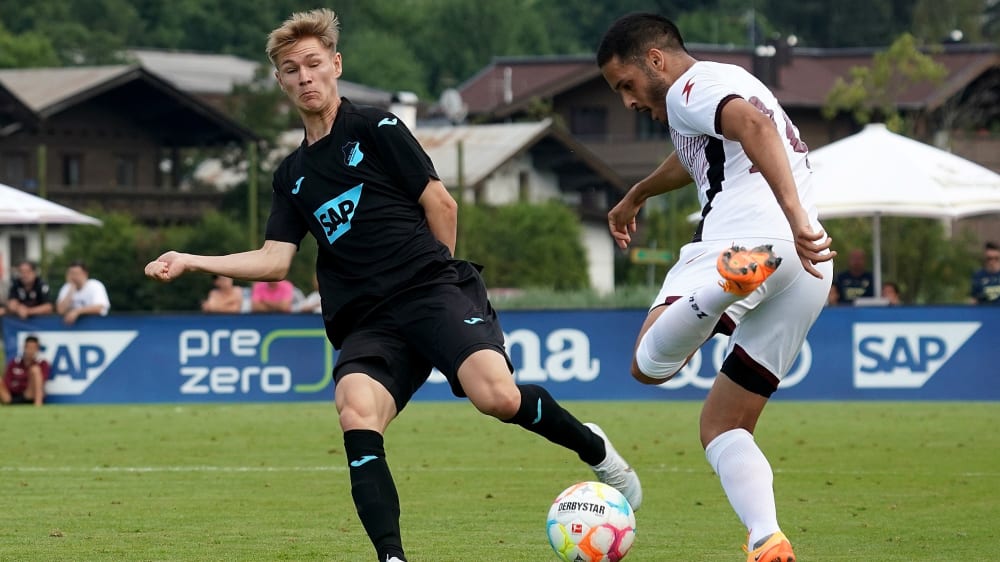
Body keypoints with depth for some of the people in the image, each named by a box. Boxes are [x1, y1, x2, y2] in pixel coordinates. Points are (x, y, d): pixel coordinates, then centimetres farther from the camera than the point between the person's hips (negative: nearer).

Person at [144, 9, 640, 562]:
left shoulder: (374, 128, 6)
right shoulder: (292, 175, 22)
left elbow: (441, 204, 5)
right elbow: (275, 260, 16)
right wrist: (189, 262, 8)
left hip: (434, 289, -4)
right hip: (366, 324, 4)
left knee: (497, 397, -29)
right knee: (356, 413, -29)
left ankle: (593, 448, 2)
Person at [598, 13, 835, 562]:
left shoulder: (693, 85, 4)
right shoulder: (732, 86, 34)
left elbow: (754, 124, -18)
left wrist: (794, 214, -31)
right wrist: (636, 196, 74)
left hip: (745, 232, -9)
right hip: (809, 275, 9)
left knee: (649, 361, -24)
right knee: (722, 426, 13)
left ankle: (736, 273, -50)